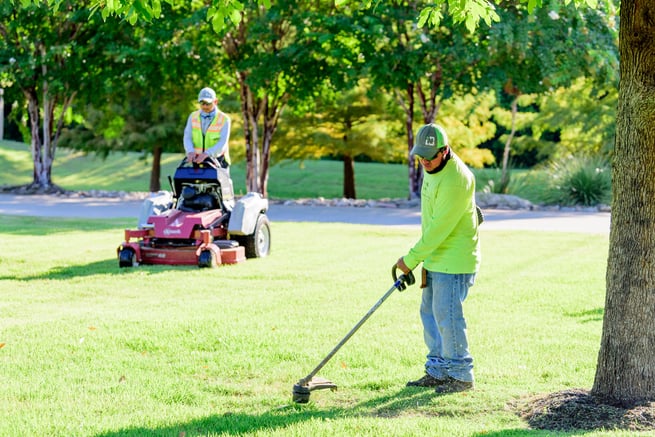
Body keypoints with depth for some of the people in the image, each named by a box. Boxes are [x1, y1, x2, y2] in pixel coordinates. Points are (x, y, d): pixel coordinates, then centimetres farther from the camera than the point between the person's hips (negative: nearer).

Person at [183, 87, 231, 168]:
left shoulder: (224, 119, 0)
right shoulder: (193, 117, 11)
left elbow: (222, 143, -10)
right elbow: (187, 137, 3)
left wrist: (206, 154, -26)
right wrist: (191, 152, -19)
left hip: (217, 160, -2)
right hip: (196, 160, 2)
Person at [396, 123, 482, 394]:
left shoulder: (455, 180, -24)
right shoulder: (432, 169, 7)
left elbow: (438, 229, -24)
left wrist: (411, 259, -17)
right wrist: (418, 258, 18)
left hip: (454, 261, -10)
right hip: (436, 258, 10)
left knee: (447, 316, -7)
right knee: (430, 313, 13)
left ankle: (461, 376, 5)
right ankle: (437, 371, 22)